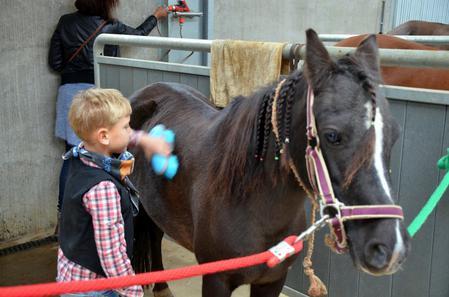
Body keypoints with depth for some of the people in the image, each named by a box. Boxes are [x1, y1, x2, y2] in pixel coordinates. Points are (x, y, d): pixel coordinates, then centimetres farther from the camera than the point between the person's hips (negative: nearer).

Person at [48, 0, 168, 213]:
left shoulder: (65, 23, 5)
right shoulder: (110, 27, -4)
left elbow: (55, 63, 6)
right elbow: (139, 34, 15)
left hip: (69, 90, 4)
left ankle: (63, 209, 14)